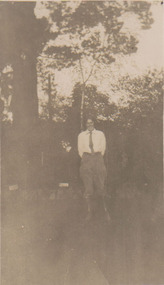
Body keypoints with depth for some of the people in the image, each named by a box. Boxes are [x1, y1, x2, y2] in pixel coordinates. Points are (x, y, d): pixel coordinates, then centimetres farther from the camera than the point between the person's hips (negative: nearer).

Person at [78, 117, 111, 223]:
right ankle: (89, 211, 9)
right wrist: (86, 160, 11)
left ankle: (105, 209, 8)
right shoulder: (81, 135, 9)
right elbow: (80, 149, 14)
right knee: (88, 187, 0)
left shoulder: (100, 134, 8)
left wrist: (97, 159, 10)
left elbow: (103, 148, 12)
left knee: (101, 186, -5)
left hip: (98, 158, -1)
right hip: (86, 159, 1)